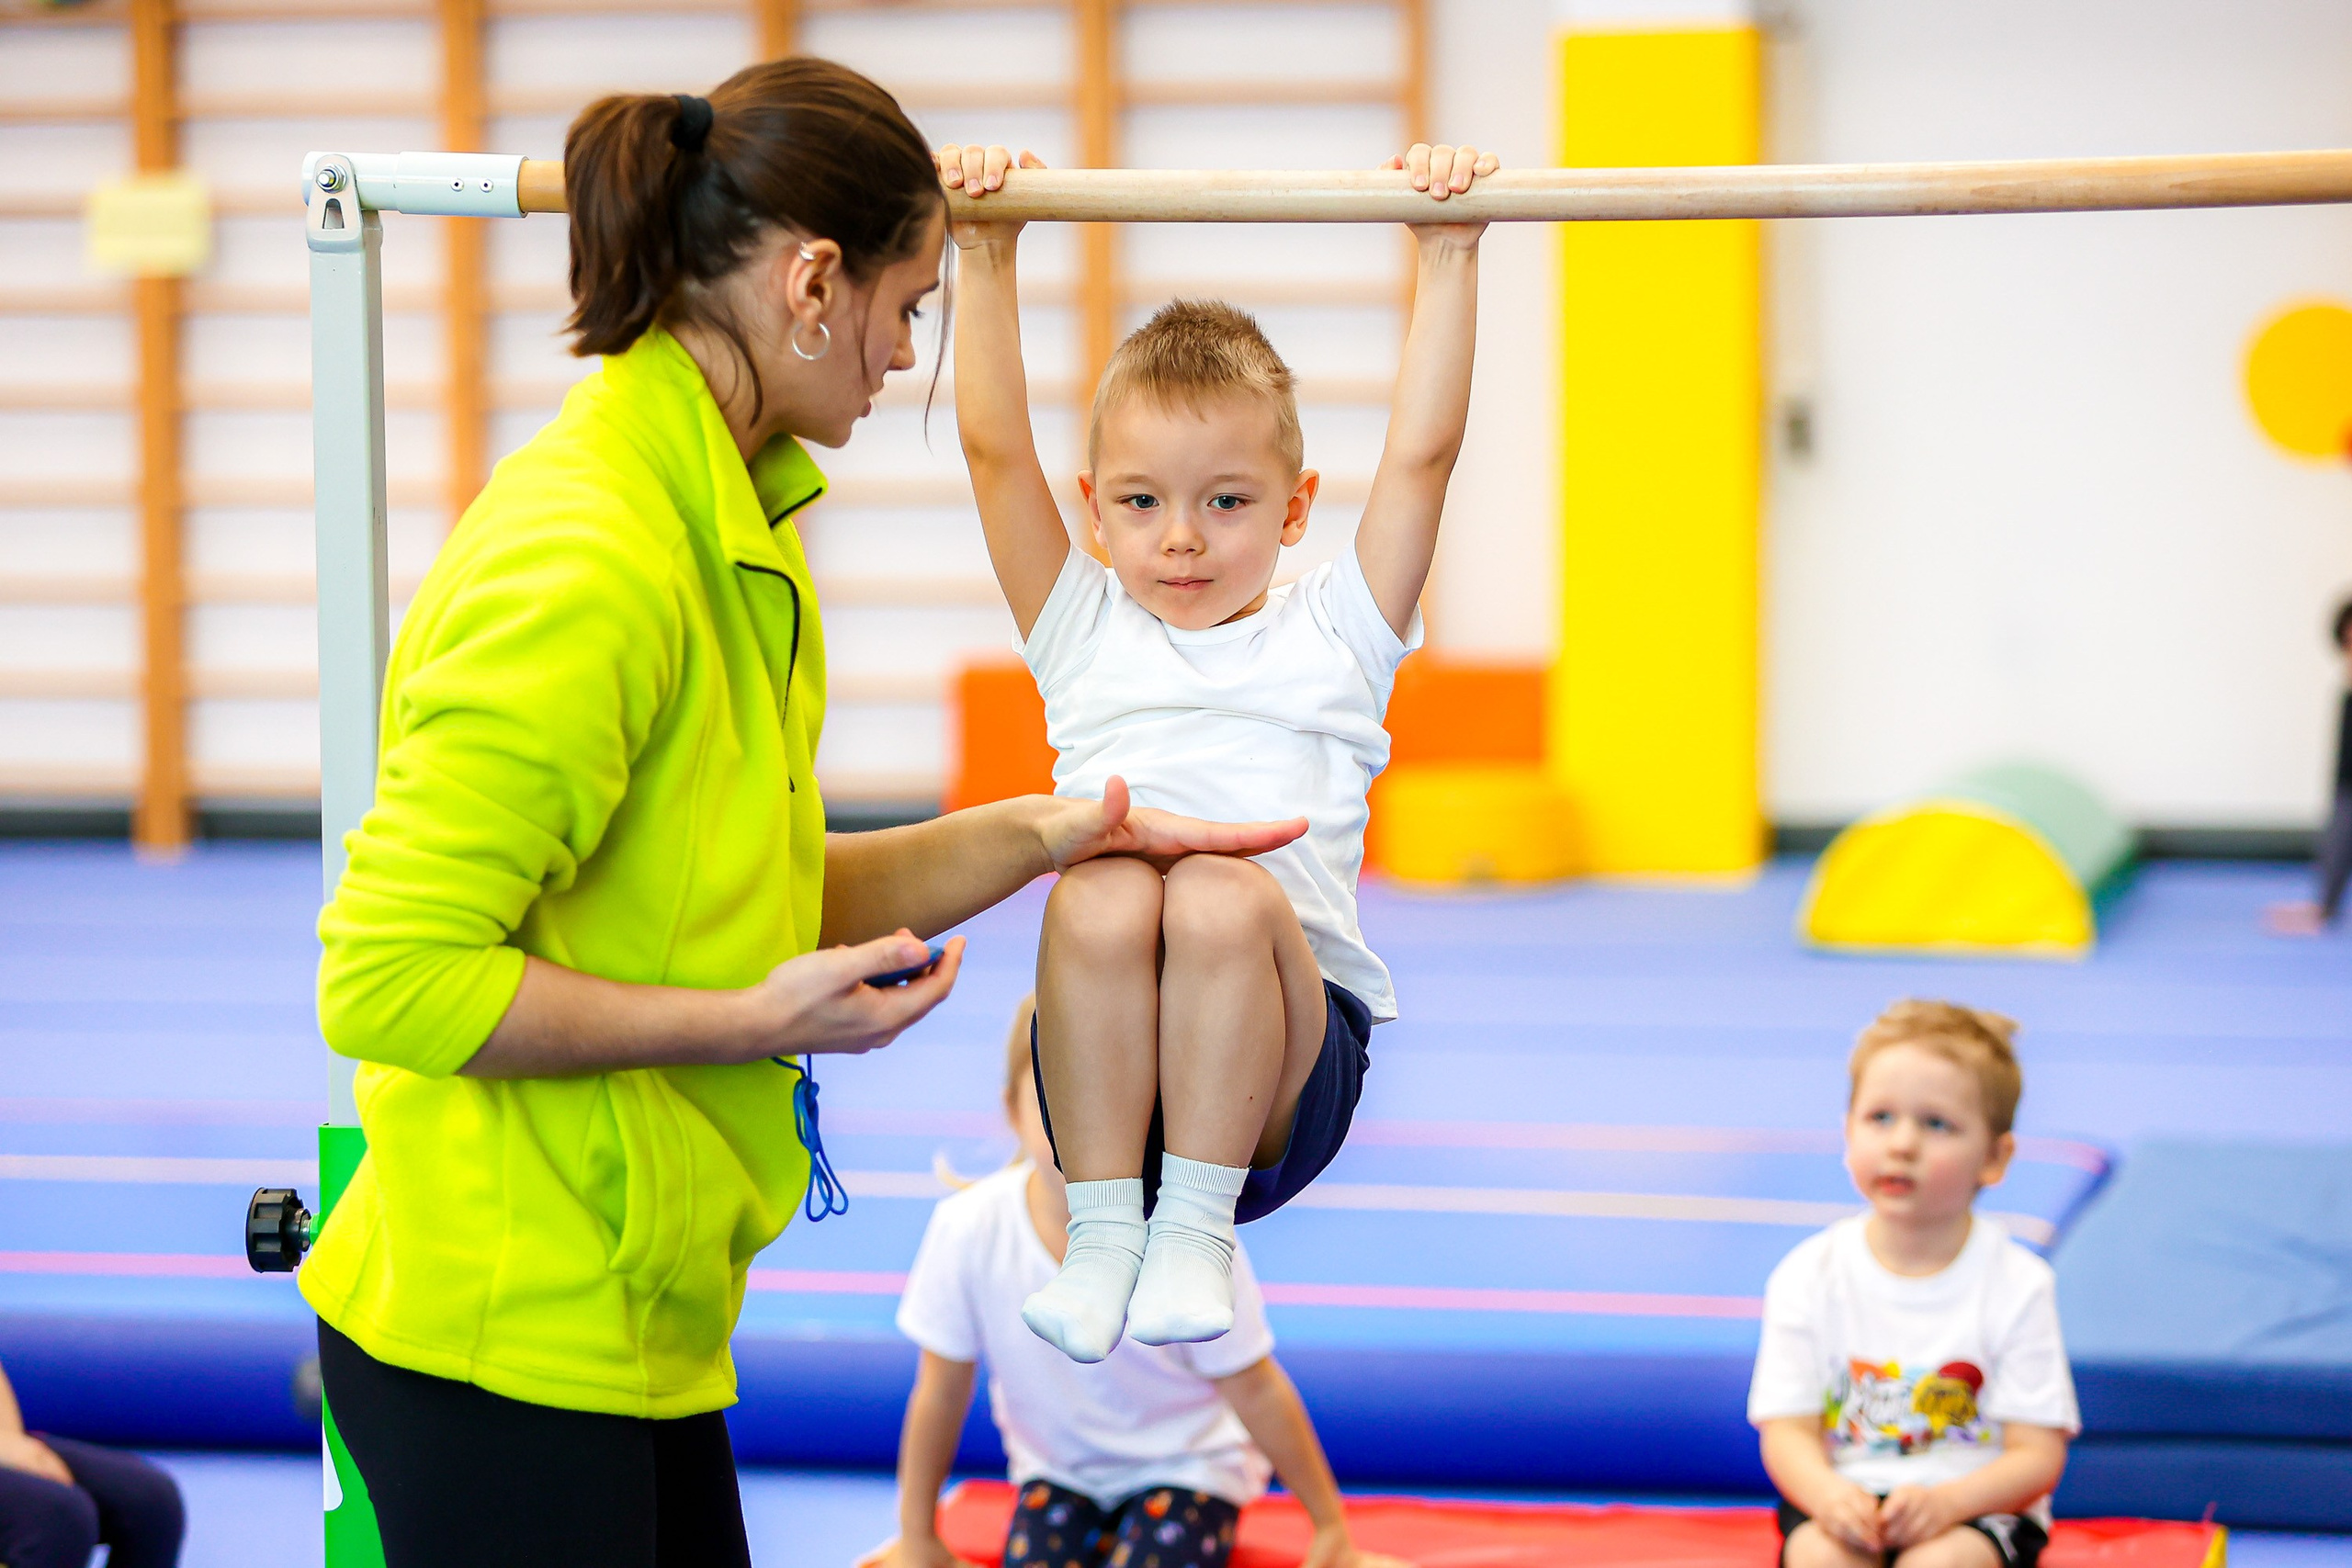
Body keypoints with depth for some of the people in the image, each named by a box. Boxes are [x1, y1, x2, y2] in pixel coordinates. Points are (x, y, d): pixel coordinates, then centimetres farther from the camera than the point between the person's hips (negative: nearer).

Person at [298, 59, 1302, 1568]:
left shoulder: (728, 527, 9)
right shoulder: (586, 559, -21)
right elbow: (392, 976, -23)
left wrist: (1045, 835, 9)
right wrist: (752, 1025, -20)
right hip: (501, 1336, -9)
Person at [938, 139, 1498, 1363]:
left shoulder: (1331, 636, 18)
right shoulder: (1085, 636, 21)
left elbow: (1423, 452, 9)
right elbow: (995, 447, 13)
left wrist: (1449, 253, 5)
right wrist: (985, 257, 8)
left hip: (1283, 1077, -1)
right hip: (1102, 1065, 1)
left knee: (1225, 895, -33)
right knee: (1100, 889, -31)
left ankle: (1196, 1223, -25)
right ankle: (1102, 1222, -24)